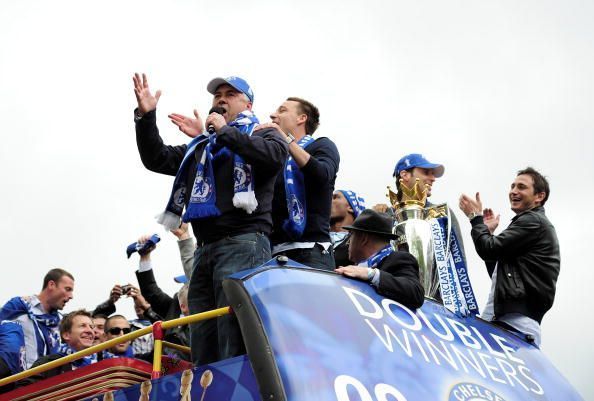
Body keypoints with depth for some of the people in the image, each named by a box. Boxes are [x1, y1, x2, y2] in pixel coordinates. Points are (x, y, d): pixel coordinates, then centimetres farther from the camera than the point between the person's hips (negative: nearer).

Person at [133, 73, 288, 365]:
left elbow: (275, 155, -11)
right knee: (203, 347, 4)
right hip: (205, 248, 7)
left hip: (243, 244, -7)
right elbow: (156, 159, 25)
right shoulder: (200, 146, 30)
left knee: (235, 345, -16)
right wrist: (145, 116, 13)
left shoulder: (262, 135, 11)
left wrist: (225, 131, -6)